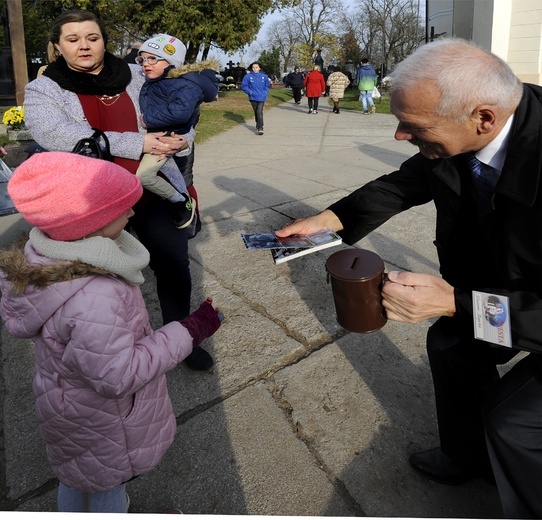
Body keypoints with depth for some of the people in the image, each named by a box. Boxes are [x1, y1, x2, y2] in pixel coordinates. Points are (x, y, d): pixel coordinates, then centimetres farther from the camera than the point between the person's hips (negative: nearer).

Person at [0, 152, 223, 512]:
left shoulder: (41, 255, -16)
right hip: (100, 417, -8)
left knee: (76, 472, 34)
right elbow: (118, 376, -33)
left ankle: (73, 513, 62)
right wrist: (189, 331, -28)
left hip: (67, 398, 8)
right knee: (109, 479, 23)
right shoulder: (94, 299, -43)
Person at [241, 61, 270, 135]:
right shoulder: (248, 76, -4)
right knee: (256, 112, 13)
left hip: (261, 98, -1)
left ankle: (260, 128, -13)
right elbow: (244, 86, -3)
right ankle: (258, 125, 29)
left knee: (259, 112, -13)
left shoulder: (264, 76, 2)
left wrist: (265, 93, -2)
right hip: (253, 97, 1)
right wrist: (250, 92, -12)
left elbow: (267, 85, 12)